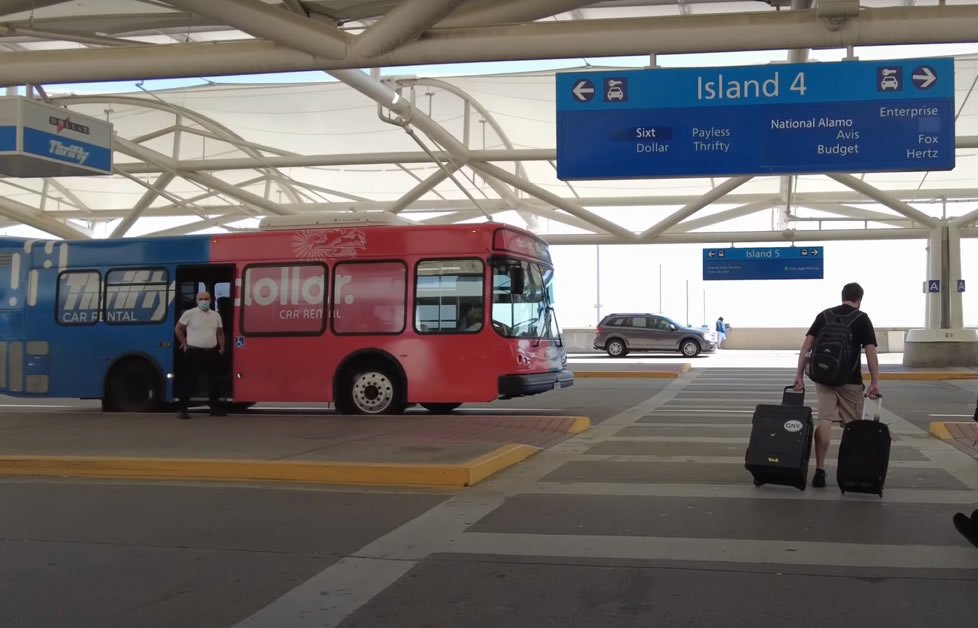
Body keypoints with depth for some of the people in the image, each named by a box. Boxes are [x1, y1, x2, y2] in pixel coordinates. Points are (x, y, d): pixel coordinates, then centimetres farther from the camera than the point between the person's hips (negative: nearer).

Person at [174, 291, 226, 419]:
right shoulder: (189, 313, -5)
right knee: (189, 381, -6)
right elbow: (178, 328, 2)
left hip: (212, 352, 5)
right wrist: (184, 344, 0)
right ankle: (183, 409, -3)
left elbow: (220, 333, 18)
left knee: (213, 380, 11)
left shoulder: (216, 315, 10)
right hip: (194, 352, -5)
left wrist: (221, 347, 10)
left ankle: (214, 407, 22)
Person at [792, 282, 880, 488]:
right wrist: (874, 382, -8)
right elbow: (870, 352, -9)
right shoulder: (861, 318, -1)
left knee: (824, 421, -2)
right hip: (851, 382, -2)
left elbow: (806, 346, 0)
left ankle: (820, 470, -12)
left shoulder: (824, 315, 7)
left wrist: (799, 375, 0)